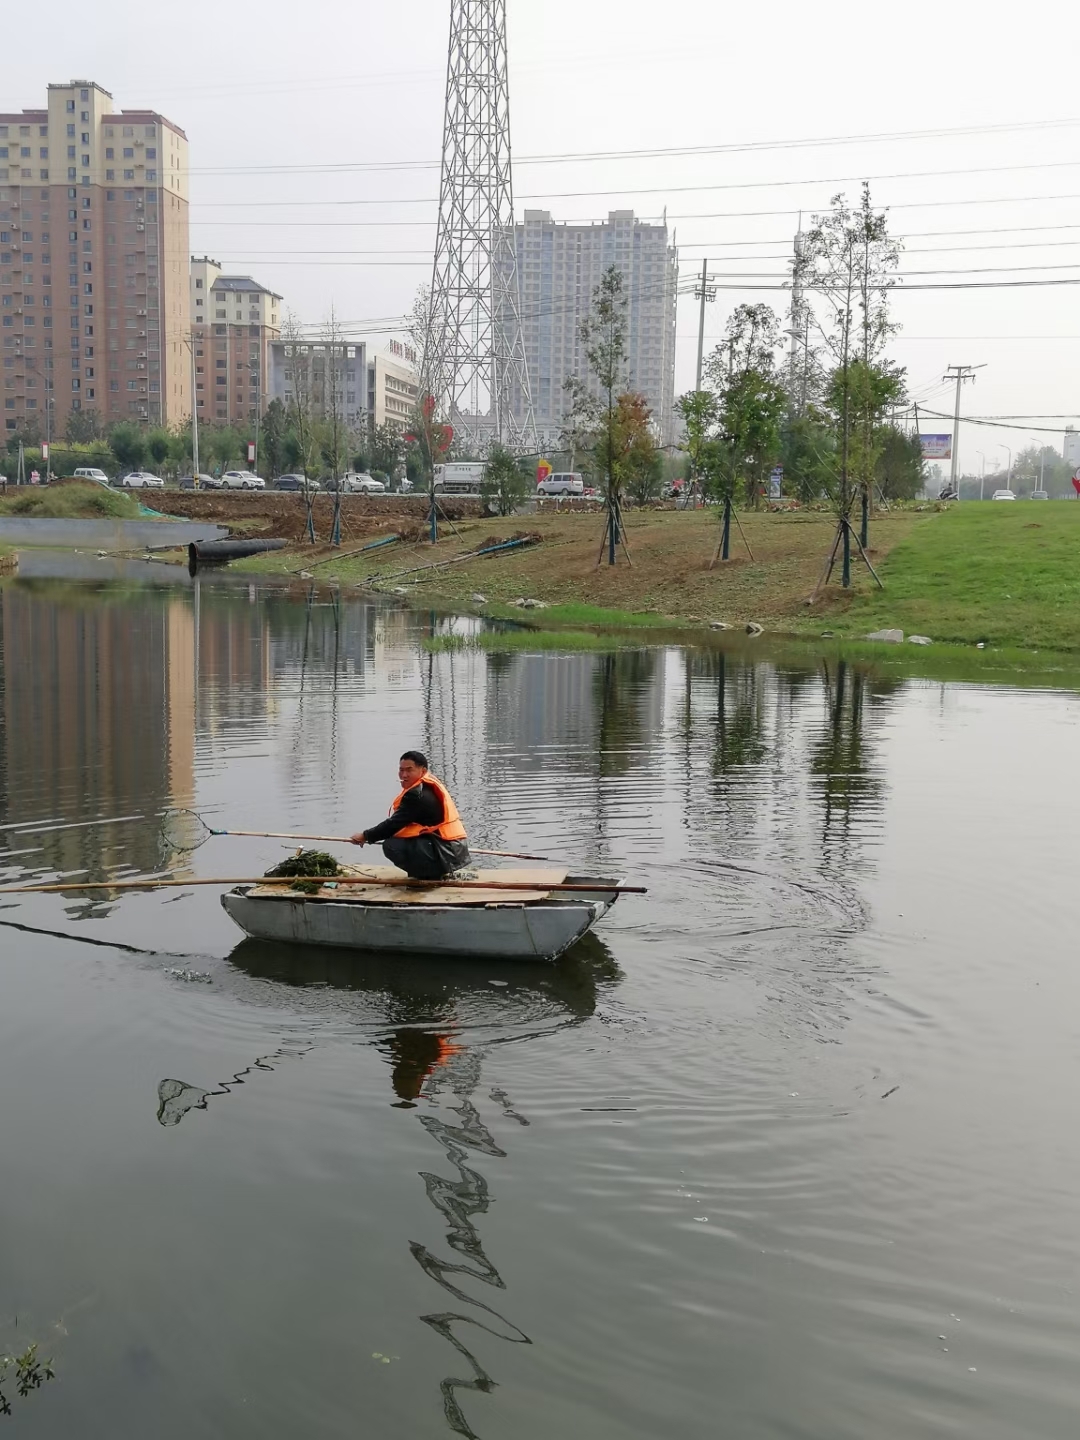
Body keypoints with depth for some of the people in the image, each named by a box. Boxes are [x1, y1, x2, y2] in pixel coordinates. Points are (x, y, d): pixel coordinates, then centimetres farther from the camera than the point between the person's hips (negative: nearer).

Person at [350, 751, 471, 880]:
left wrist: (365, 836, -1)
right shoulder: (430, 785, 15)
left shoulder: (417, 794, -15)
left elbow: (394, 824, -13)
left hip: (445, 854, -10)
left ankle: (432, 875, -4)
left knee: (391, 846, -18)